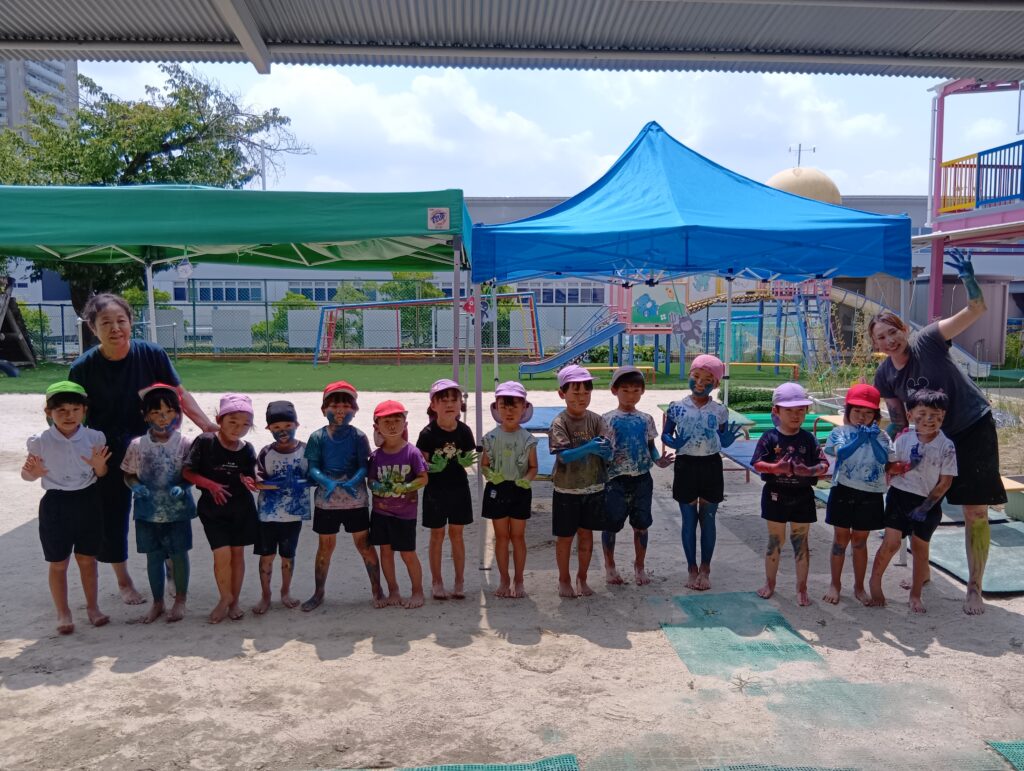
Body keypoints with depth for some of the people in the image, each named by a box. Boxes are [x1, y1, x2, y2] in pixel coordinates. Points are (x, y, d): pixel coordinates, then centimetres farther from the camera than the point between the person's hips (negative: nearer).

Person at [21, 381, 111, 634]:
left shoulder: (95, 438, -7)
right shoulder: (40, 442, -10)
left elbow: (102, 475, 5)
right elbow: (27, 474, 2)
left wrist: (99, 466, -17)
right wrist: (32, 472, -21)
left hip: (87, 502, 1)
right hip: (55, 504, -1)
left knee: (87, 558, 14)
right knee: (58, 563, 9)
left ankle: (92, 606, 29)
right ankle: (63, 613, 24)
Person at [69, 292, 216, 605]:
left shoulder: (151, 354, -12)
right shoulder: (83, 368, -12)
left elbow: (179, 394, -4)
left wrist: (207, 425, -12)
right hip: (108, 456, 0)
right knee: (112, 519, 12)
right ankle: (123, 581, 34)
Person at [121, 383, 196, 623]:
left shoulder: (184, 444, -10)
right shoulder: (137, 445, -6)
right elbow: (128, 474, 5)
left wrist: (181, 487, -20)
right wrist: (135, 486, -14)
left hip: (177, 511, -1)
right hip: (148, 512, 2)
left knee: (179, 554, 8)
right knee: (153, 556, 13)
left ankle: (180, 599, 29)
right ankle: (157, 602, 29)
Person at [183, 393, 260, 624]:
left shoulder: (247, 450, -3)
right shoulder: (205, 442, -11)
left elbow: (251, 479, 5)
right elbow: (187, 471, -8)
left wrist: (250, 482, -18)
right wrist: (210, 484, -20)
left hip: (242, 509, 3)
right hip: (213, 509, -2)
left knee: (238, 553, 9)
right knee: (222, 554, -9)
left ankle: (235, 600, 25)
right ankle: (225, 598, 15)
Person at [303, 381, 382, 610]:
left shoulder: (358, 436, -3)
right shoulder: (318, 437, -2)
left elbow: (364, 466, -6)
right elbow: (313, 467, -6)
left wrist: (352, 482, -24)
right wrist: (327, 482, -23)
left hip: (356, 499, -1)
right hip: (326, 500, 1)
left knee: (364, 544, 5)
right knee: (325, 547, 12)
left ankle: (377, 590, 17)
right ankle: (318, 593, 28)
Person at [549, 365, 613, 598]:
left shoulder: (596, 420, -2)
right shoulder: (559, 423, -12)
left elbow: (608, 451, -8)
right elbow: (564, 455, -22)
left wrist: (604, 448, -32)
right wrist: (589, 448, -36)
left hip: (593, 488, 3)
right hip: (567, 490, -3)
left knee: (586, 535, 14)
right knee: (565, 537, 10)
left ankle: (582, 578, 31)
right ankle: (564, 580, 27)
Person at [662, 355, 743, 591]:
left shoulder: (720, 410, -1)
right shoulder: (677, 407, -4)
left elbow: (722, 439, 8)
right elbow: (665, 436, 2)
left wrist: (726, 441, -15)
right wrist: (673, 443, -19)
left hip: (711, 466, 1)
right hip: (686, 466, -1)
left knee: (708, 519, 9)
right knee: (689, 520, 8)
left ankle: (705, 569, 23)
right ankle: (692, 568, 22)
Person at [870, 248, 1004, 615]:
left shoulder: (927, 341, -20)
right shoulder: (884, 376, -7)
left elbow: (976, 310, -28)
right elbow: (898, 420, 2)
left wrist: (969, 278, -42)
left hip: (973, 428, -5)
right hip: (932, 438, 5)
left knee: (975, 512, -3)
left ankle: (974, 589, 10)